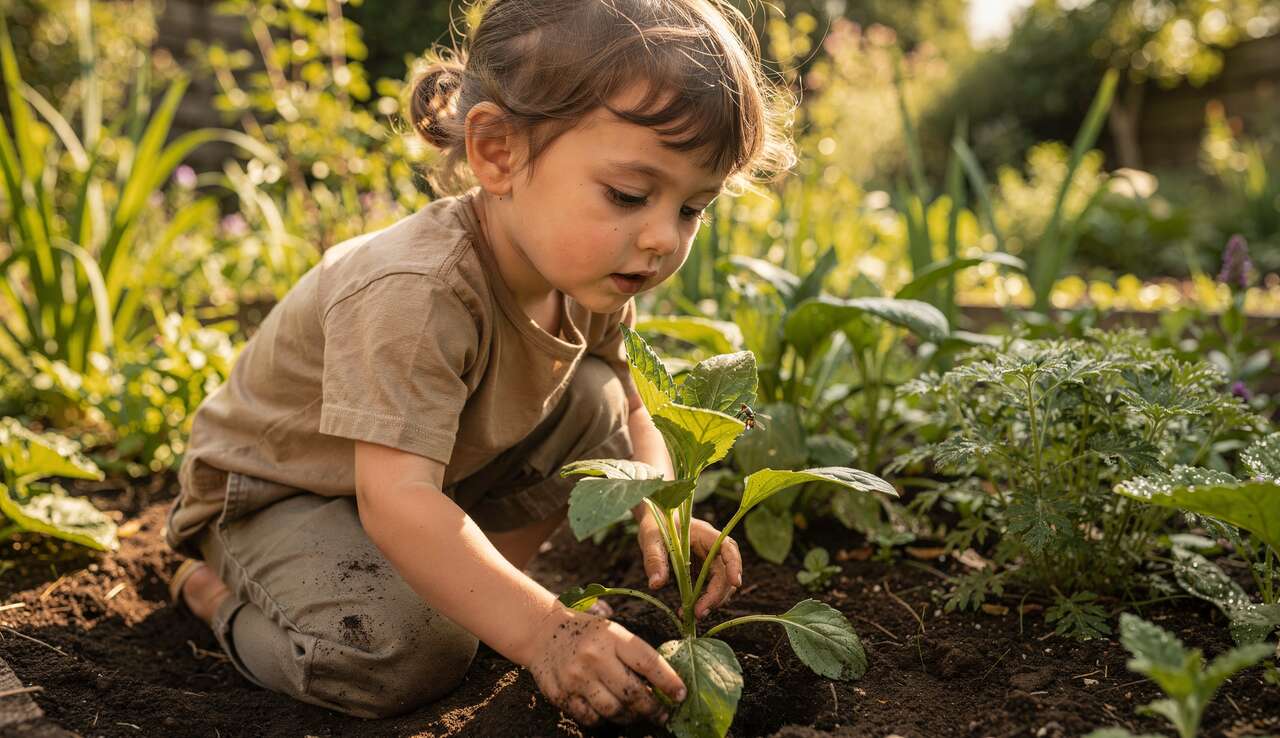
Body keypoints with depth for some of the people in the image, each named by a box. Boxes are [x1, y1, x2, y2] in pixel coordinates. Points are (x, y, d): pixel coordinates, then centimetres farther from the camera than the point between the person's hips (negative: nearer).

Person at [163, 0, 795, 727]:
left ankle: (483, 578, 1)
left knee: (592, 401, -8)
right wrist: (543, 635, -47)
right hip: (278, 491, -6)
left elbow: (629, 416, 1)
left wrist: (660, 516, -20)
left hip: (446, 471, 7)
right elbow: (397, 501, -44)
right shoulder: (415, 295, -40)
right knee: (406, 654, -30)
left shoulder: (587, 280, -14)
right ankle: (219, 591, -1)